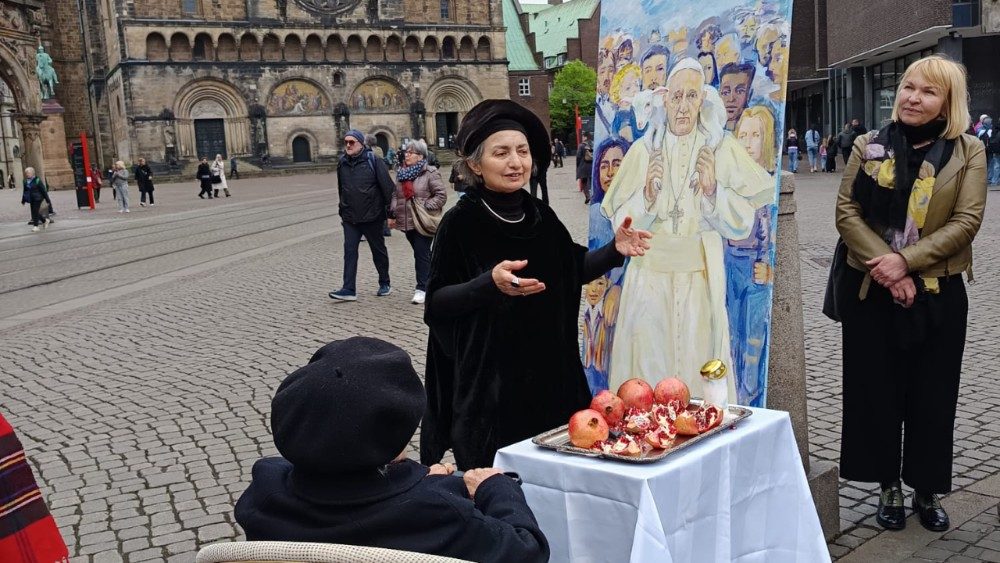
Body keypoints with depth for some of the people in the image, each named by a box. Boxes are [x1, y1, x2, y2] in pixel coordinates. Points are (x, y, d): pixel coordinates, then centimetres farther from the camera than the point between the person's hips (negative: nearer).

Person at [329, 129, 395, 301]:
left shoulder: (373, 161, -9)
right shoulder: (342, 163, 6)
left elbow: (388, 187, -10)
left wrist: (390, 212, -11)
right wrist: (342, 211, 17)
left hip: (372, 216, -4)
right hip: (350, 218, 4)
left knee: (379, 251, 10)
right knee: (349, 251, -3)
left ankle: (384, 284, 25)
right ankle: (349, 289, -3)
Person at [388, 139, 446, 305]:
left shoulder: (430, 173, -8)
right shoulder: (401, 173, 13)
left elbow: (441, 195, -10)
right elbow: (395, 195, 19)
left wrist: (426, 207, -17)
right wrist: (393, 214, 10)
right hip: (407, 222, 6)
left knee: (421, 254, -8)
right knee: (421, 254, 13)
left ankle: (422, 288, -5)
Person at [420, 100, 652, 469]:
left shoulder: (541, 216, 4)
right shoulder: (460, 223, -12)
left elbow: (570, 273, 15)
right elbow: (435, 303, -13)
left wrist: (614, 252, 0)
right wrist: (489, 284, -28)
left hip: (549, 373, 5)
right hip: (487, 383, -5)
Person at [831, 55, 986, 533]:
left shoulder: (969, 152, 1)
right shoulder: (869, 146, 3)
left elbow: (966, 220, -8)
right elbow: (846, 212, -3)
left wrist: (905, 260, -18)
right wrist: (885, 267, -15)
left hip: (938, 294, 0)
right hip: (871, 291, 1)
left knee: (932, 397, 9)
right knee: (877, 392, 7)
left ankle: (927, 490, 25)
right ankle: (889, 487, 24)